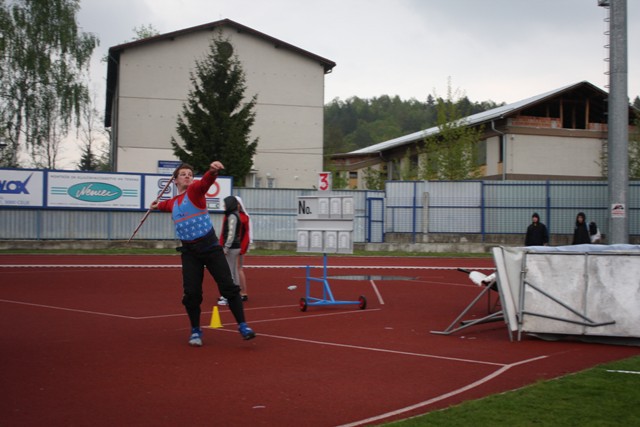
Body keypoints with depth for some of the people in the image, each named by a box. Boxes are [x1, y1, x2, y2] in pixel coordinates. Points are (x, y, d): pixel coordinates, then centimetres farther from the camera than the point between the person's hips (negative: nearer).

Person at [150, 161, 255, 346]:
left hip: (210, 246, -4)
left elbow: (206, 181, -31)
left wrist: (212, 171, -49)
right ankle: (195, 331, 16)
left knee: (228, 287, -8)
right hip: (189, 251, 4)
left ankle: (242, 326, 0)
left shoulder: (195, 190, -4)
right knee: (191, 293, -2)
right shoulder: (172, 202, 13)